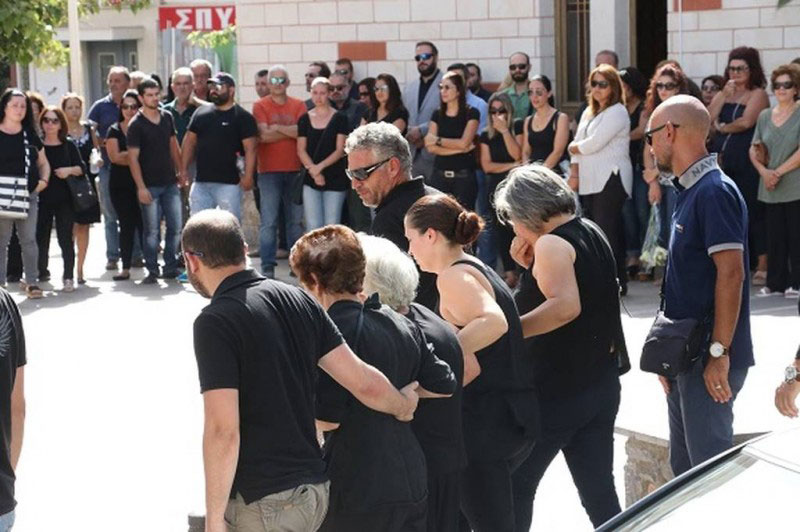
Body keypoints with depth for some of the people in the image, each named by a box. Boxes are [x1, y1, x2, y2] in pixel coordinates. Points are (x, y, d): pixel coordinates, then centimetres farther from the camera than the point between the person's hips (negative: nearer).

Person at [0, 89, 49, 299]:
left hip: (29, 195, 3)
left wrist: (43, 180, 2)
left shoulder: (30, 135, 12)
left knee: (29, 239, 2)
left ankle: (31, 282, 7)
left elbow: (43, 163, 20)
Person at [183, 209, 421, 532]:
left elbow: (223, 430, -19)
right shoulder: (297, 300, 6)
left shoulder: (214, 323, -14)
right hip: (313, 488, 7)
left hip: (262, 503, -7)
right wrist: (404, 405, 26)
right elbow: (363, 381, 6)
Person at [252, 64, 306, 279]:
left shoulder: (299, 106, 9)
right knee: (269, 221, -6)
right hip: (269, 171, -3)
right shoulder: (260, 106, 2)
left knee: (295, 220, 8)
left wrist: (277, 127, -9)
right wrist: (291, 132, -5)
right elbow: (263, 135, -11)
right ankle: (267, 266, -4)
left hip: (295, 170, 3)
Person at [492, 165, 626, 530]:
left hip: (558, 389, -8)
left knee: (516, 485, 5)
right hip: (601, 385, 8)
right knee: (599, 491, 10)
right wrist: (531, 266, 7)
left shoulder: (552, 243, -17)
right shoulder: (591, 233, 10)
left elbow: (565, 306, -31)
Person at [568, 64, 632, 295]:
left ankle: (617, 282, -6)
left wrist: (573, 147, 6)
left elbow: (594, 144, -13)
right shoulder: (589, 113, 21)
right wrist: (574, 174, 4)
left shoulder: (617, 112, -6)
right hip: (590, 180, 8)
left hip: (610, 179, -8)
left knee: (608, 232, -10)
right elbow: (579, 144, 16)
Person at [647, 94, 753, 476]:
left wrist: (719, 353, -23)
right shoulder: (690, 191, 14)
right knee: (684, 467, 16)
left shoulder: (714, 191, -16)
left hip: (708, 361, -10)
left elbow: (731, 273, -22)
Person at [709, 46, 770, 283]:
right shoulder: (723, 94, 16)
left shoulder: (758, 94, 0)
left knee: (753, 213, -6)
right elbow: (707, 119, 3)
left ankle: (762, 267, -3)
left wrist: (723, 127, 2)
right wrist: (724, 95, -3)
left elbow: (746, 122, -13)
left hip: (747, 163, -6)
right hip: (722, 161, 6)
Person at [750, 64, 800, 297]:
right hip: (771, 190, 5)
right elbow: (754, 150, 13)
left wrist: (778, 172, -13)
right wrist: (764, 171, -5)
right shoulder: (765, 116, 13)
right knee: (774, 237, 6)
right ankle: (775, 283, 12)